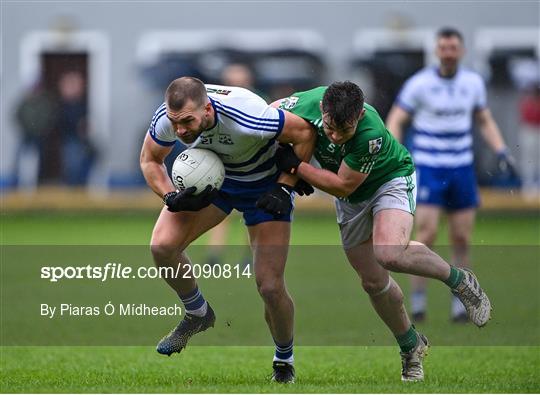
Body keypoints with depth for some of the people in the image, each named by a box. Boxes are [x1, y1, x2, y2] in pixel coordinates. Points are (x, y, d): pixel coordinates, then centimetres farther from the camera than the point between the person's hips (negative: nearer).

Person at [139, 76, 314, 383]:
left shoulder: (246, 117, -40)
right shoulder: (166, 119, -26)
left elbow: (304, 133, -23)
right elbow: (150, 160, -5)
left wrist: (285, 187, -21)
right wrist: (171, 197, -22)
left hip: (265, 182, -4)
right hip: (210, 176, 4)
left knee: (271, 287, -10)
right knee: (162, 246, -18)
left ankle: (285, 360, 20)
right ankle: (198, 314, 11)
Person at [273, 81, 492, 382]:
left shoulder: (370, 134, -40)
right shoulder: (305, 105, -28)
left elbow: (342, 185, -29)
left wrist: (295, 166, -29)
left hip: (392, 180, -5)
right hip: (352, 199, 5)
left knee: (389, 254, -33)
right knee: (374, 283, 6)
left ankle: (459, 281, -7)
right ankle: (411, 348, 29)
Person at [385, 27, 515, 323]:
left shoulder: (473, 82, 5)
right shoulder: (419, 83, -8)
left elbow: (485, 121, 17)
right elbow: (395, 120, -4)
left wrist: (501, 151, 3)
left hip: (462, 168, 4)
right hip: (428, 168, -4)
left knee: (462, 239, 3)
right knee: (426, 234, -14)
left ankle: (460, 306, 11)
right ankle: (417, 303, -6)